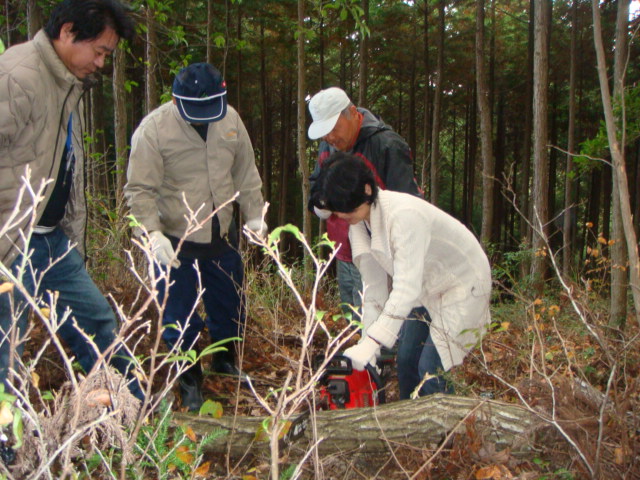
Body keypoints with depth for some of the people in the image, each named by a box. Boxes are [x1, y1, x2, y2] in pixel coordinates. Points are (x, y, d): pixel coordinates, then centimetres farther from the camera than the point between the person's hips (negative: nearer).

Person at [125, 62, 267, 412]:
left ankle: (225, 363, 44)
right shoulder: (153, 130, -18)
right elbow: (140, 190, -17)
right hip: (175, 242, -5)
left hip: (222, 236, 5)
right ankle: (190, 383, 25)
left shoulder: (230, 120, -2)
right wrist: (152, 232, -29)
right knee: (180, 319, 4)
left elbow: (246, 173, 9)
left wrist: (255, 215, 6)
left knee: (231, 307, 18)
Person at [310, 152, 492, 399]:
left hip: (462, 284, -8)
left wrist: (371, 344, -40)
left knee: (430, 368, -12)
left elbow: (406, 288, -38)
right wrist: (367, 343, -8)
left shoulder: (403, 215, -35)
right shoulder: (359, 223, -8)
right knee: (406, 360, 7)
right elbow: (374, 285, -4)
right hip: (426, 288, 8)